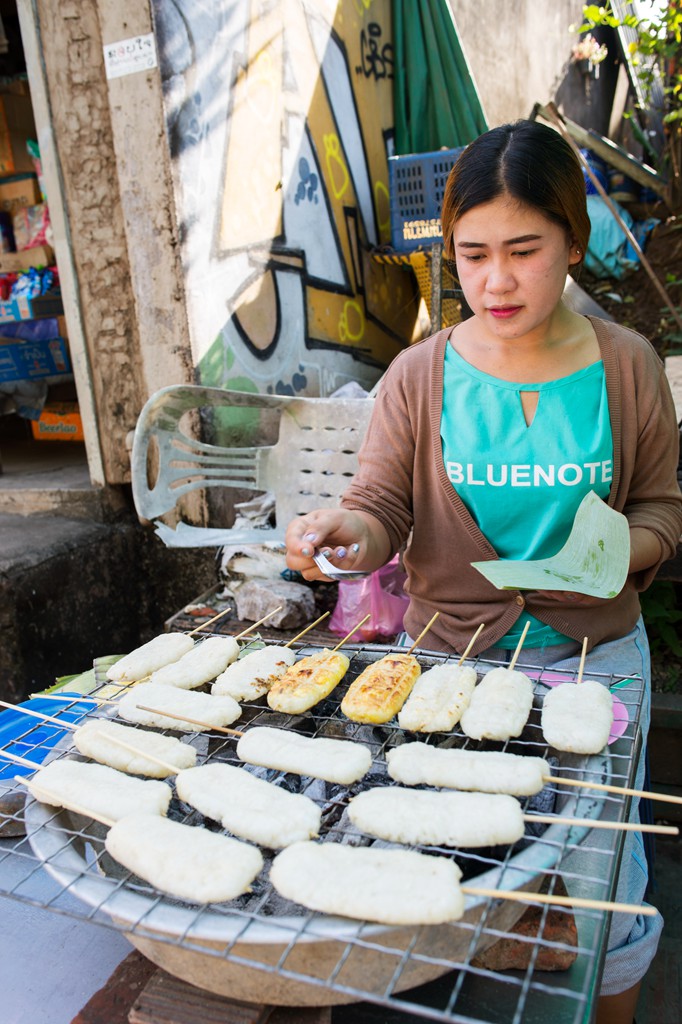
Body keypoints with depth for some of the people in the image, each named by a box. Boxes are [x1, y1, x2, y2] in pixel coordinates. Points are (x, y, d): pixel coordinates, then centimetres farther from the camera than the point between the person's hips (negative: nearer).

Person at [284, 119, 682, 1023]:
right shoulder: (419, 376, -5)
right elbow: (382, 507, -8)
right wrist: (343, 532, -30)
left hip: (596, 649, 1)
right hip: (450, 652, 0)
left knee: (605, 882, 13)